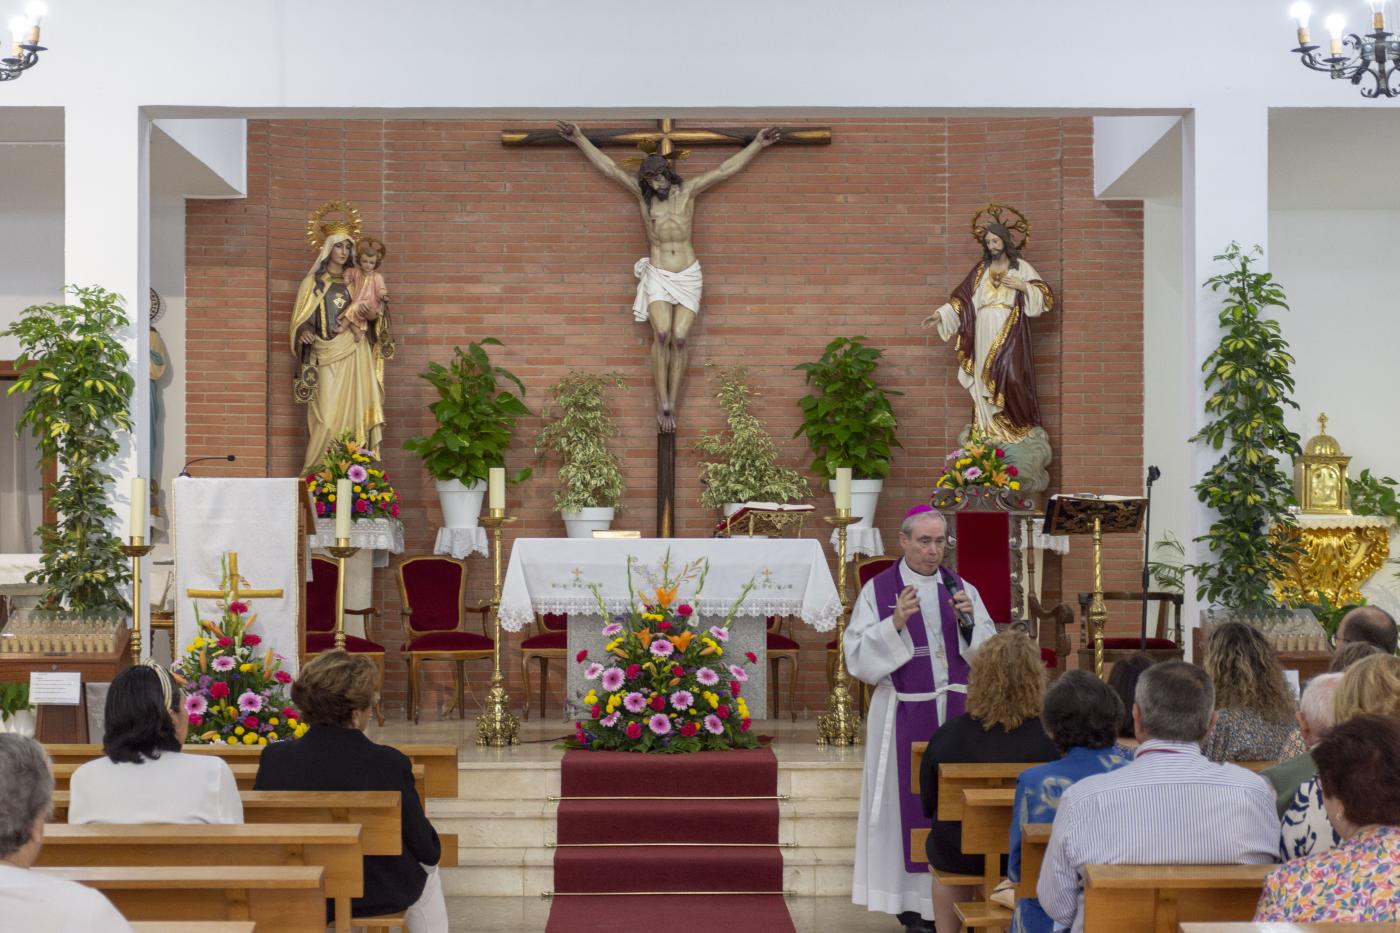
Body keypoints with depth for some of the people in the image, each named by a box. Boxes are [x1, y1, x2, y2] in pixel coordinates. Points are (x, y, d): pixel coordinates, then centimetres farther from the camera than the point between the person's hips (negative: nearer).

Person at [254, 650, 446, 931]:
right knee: (427, 869, 31)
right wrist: (430, 851, 10)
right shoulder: (390, 764, -24)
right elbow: (428, 851, -14)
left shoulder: (274, 758, -17)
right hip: (379, 896, -3)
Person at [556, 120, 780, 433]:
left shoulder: (688, 191, 4)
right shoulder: (642, 195, 4)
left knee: (680, 338, -10)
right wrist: (580, 139, 4)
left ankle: (672, 404, -3)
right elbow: (610, 168, 6)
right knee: (662, 334, -20)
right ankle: (663, 404, -18)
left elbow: (726, 169, 7)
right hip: (657, 276, -1)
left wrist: (758, 144, 7)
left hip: (688, 276, 1)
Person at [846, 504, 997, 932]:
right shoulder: (878, 590, 0)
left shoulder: (963, 590, 9)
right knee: (911, 802, -1)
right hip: (904, 717, -3)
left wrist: (969, 620, -13)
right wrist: (895, 624, -20)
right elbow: (858, 657, -7)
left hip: (956, 714, 3)